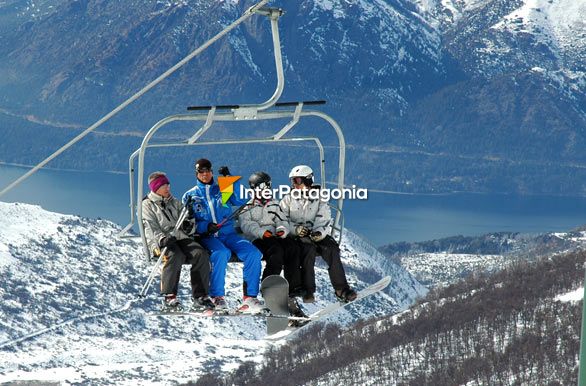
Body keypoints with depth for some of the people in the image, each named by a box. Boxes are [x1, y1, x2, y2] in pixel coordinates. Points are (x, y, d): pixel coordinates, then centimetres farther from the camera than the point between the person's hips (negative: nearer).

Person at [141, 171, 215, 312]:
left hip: (180, 238, 5)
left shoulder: (175, 203, 27)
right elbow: (150, 228, -5)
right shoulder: (147, 205, 10)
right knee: (175, 256, -38)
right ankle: (169, 297, -34)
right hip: (162, 243, -5)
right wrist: (162, 239, -25)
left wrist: (189, 225, -4)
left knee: (201, 254, -24)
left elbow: (185, 220, 23)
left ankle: (200, 297, -25)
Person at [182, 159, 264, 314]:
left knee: (253, 253, -25)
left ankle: (250, 297, -23)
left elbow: (241, 200, 1)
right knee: (221, 253, -37)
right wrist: (205, 226, -13)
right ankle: (217, 297, -27)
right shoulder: (190, 196, 14)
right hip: (207, 237, -2)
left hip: (228, 234, 2)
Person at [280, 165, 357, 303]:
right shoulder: (288, 200, 14)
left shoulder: (319, 201, 13)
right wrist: (295, 229, -17)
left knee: (331, 248, -28)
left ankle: (340, 289, -31)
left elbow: (324, 222, 0)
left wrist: (319, 232, -23)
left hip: (316, 236, 1)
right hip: (295, 237, -1)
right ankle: (308, 290, -38)